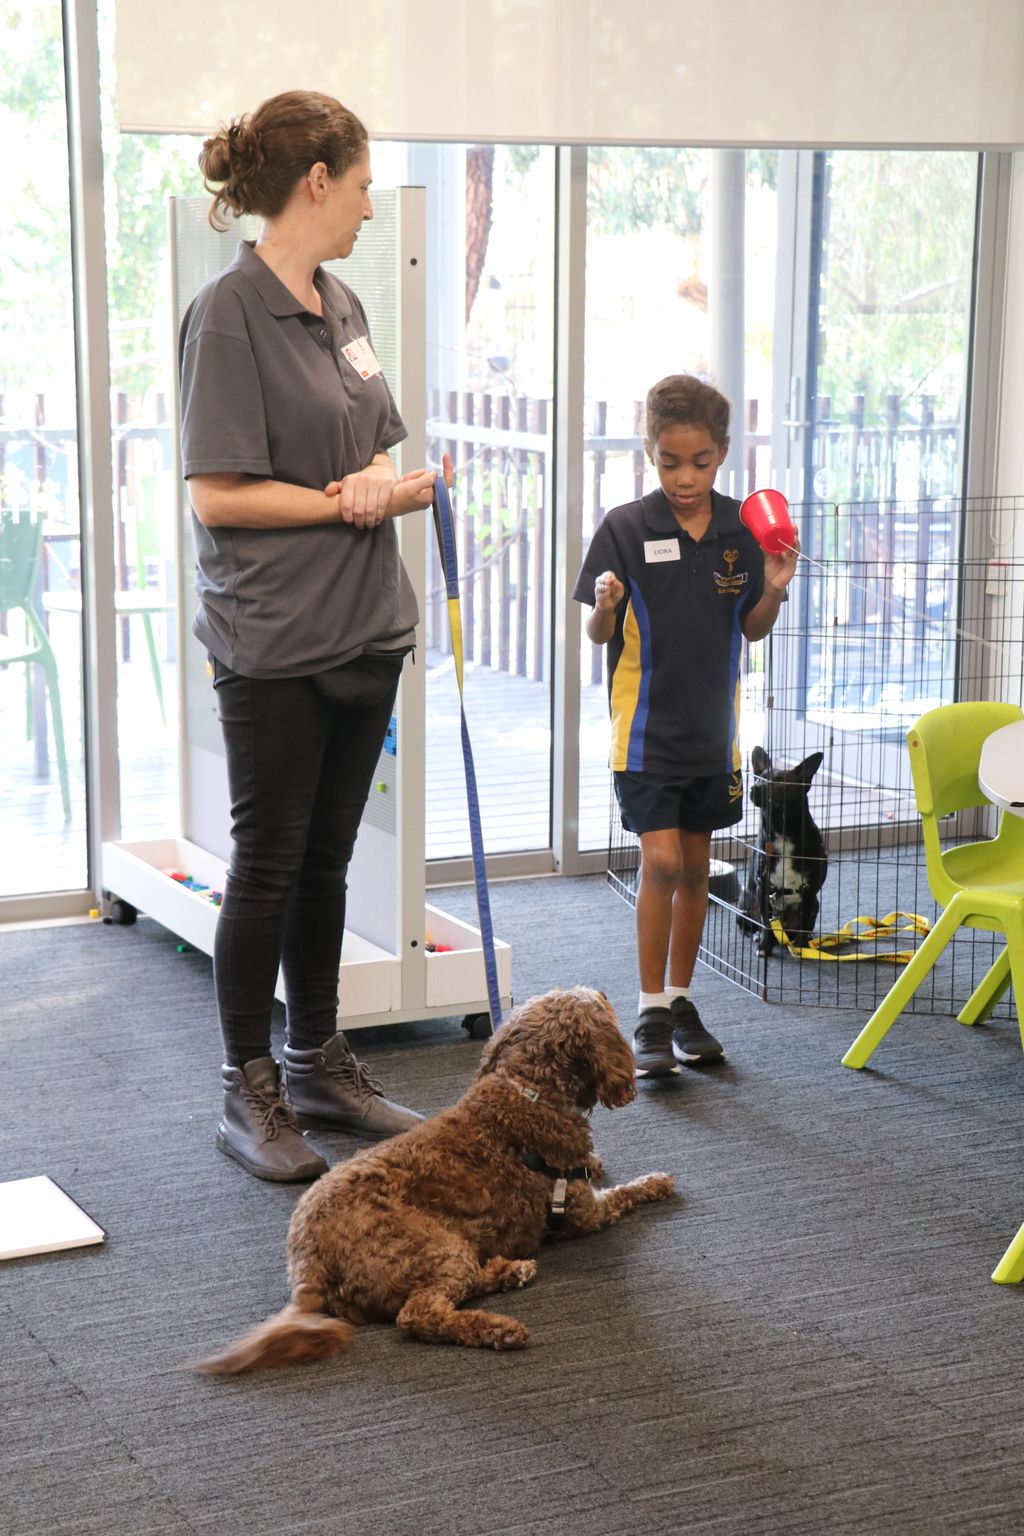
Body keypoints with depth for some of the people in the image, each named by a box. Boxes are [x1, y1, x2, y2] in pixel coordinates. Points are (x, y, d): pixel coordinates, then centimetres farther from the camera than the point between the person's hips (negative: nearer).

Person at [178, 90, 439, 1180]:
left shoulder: (340, 305, 11)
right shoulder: (231, 312, -14)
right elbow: (219, 493, -18)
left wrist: (374, 479, -9)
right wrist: (362, 499, -13)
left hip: (363, 630, 8)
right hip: (273, 642, -8)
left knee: (326, 859, 15)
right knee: (269, 863, 2)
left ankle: (318, 1066, 27)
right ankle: (250, 1094, 13)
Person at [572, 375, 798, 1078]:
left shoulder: (741, 530, 0)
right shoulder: (625, 528, -10)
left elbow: (750, 630, 8)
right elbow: (599, 635, -6)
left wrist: (773, 591, -11)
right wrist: (605, 607, -27)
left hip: (712, 724, 4)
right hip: (647, 724, -4)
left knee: (695, 865, 12)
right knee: (661, 861, -11)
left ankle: (680, 1001, 26)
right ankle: (652, 1018, 1)